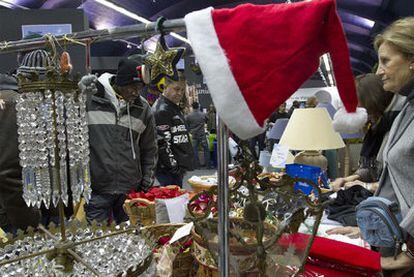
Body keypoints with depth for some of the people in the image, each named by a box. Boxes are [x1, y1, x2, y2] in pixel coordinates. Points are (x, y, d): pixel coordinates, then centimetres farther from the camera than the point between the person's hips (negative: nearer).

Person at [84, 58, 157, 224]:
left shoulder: (143, 108, 6)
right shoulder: (90, 99, -4)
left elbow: (149, 149, 14)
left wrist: (147, 180, 8)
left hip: (132, 189, 3)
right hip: (97, 187, -3)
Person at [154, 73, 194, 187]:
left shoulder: (175, 108, 19)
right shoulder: (162, 110, -13)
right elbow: (162, 144, -19)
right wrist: (174, 167, -16)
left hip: (178, 168, 10)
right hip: (168, 170, -10)